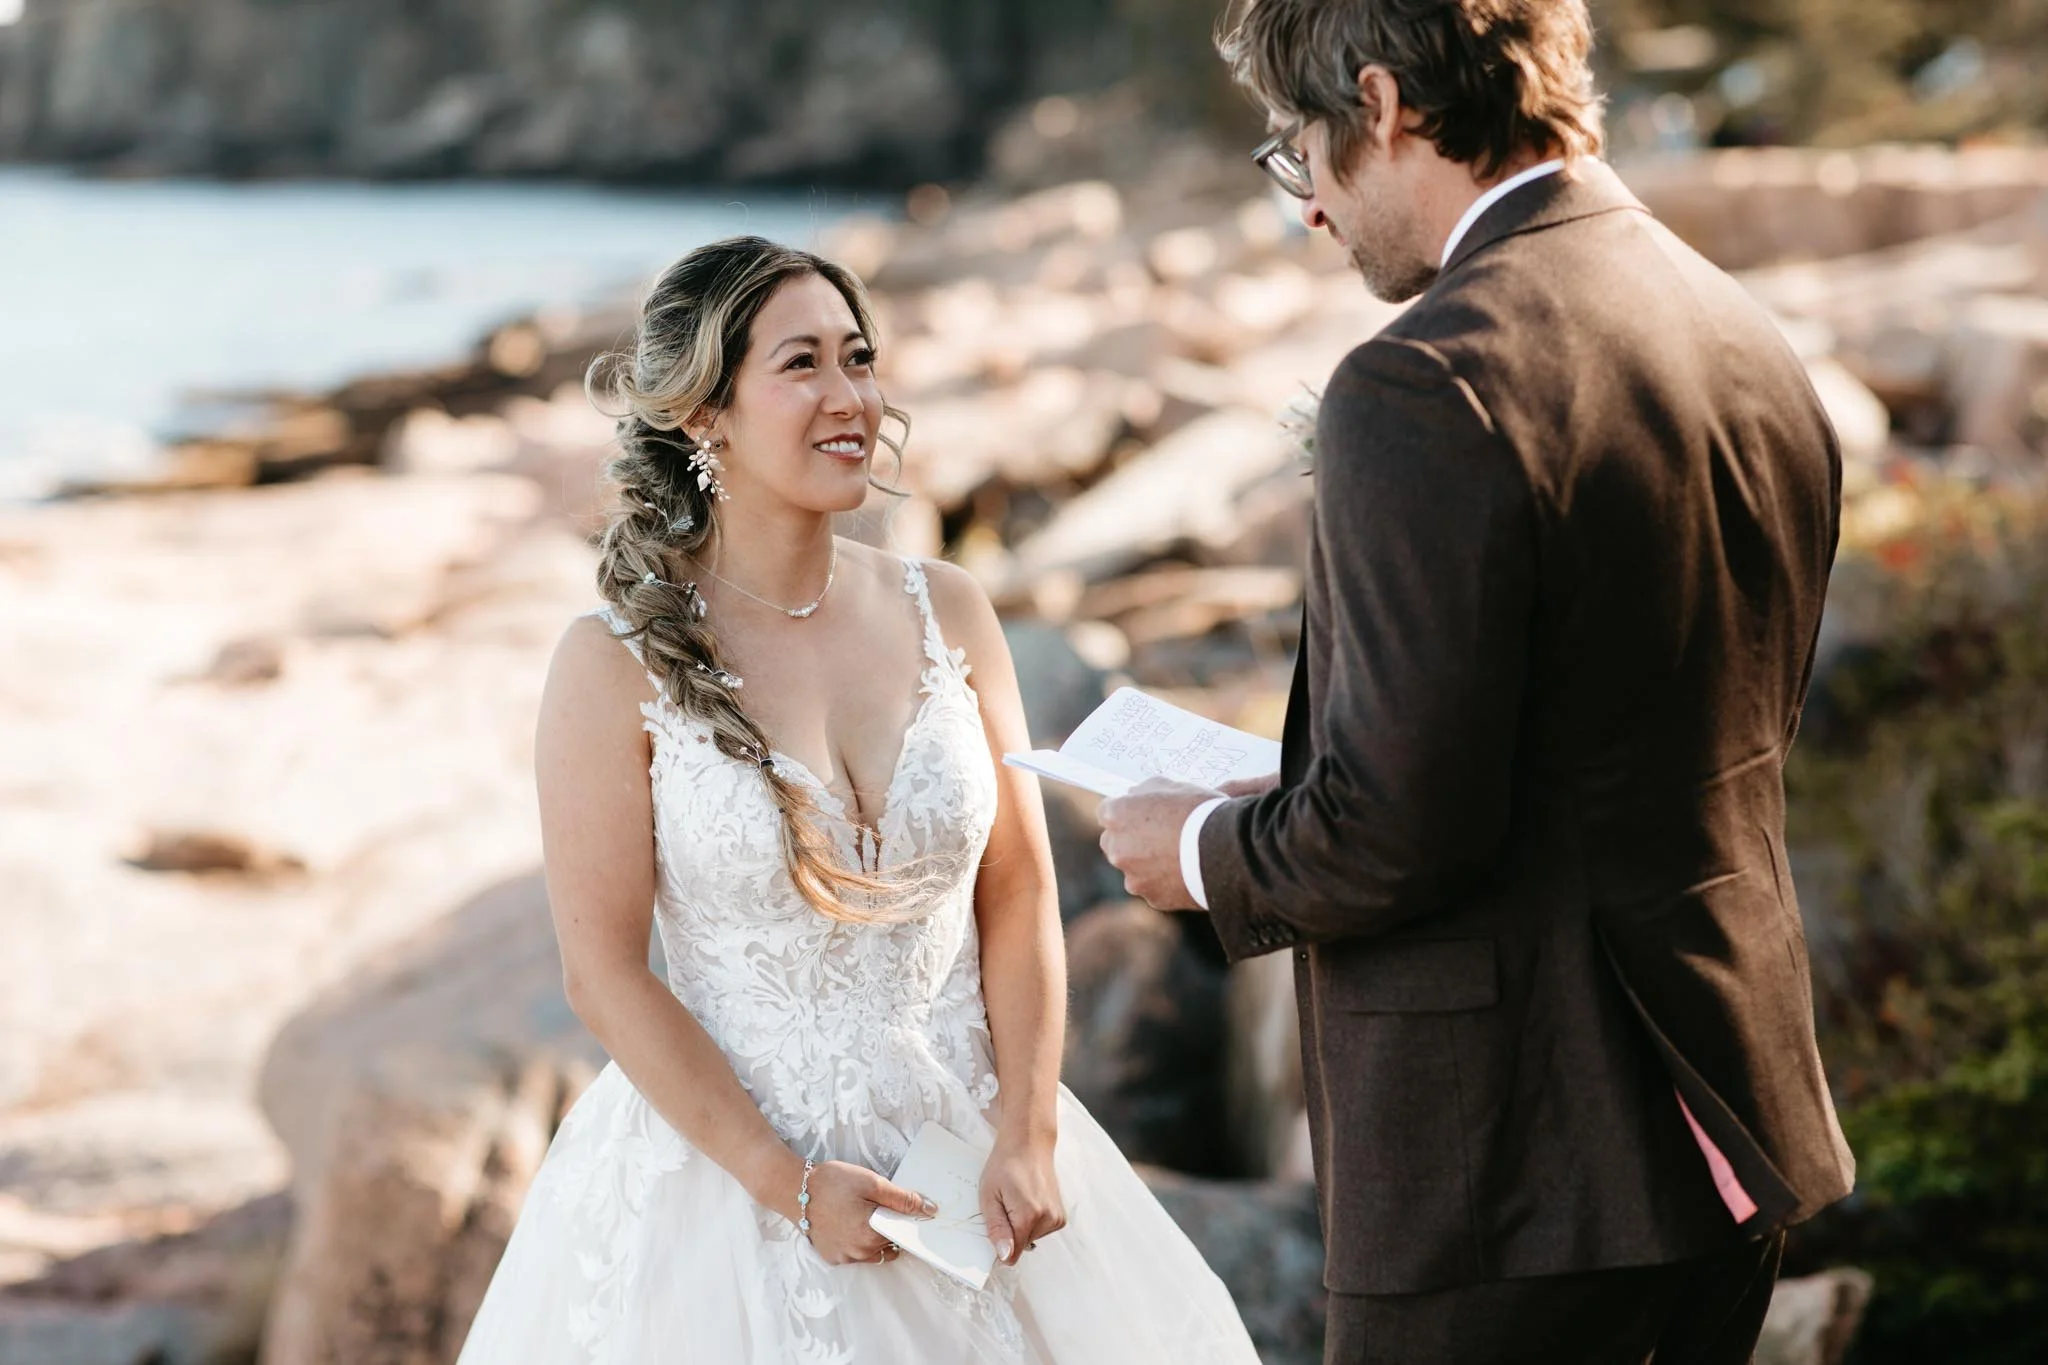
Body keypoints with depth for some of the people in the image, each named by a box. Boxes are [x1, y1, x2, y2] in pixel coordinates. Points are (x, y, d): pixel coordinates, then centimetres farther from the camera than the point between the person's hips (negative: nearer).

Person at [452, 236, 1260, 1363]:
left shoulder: (944, 613, 0)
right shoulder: (617, 665, -10)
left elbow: (1018, 894, 2)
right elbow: (605, 972, -10)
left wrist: (1027, 1138, -8)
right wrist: (788, 1184, -13)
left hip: (970, 1151, 4)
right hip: (731, 1168, -3)